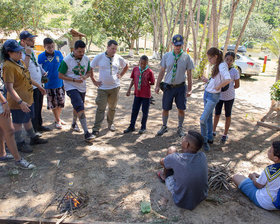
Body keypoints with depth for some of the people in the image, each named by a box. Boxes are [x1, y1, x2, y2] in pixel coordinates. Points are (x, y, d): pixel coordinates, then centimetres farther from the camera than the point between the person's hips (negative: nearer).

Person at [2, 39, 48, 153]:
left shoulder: (20, 62, 7)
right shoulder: (8, 66, -22)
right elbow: (9, 87, -27)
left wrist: (39, 86, 26)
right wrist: (20, 102, -33)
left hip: (28, 99, 9)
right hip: (18, 102, -9)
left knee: (28, 119, 23)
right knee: (18, 123, 9)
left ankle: (33, 138, 38)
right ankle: (20, 143, 25)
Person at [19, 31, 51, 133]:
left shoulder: (31, 50, 10)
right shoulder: (21, 53, -19)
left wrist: (43, 73, 22)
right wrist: (27, 54, -36)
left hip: (39, 85, 9)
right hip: (31, 87, -9)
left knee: (39, 107, 19)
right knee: (33, 109, 2)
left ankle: (39, 125, 34)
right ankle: (33, 130, 16)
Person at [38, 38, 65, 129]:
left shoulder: (58, 53, -1)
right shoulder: (41, 56, -8)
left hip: (60, 82, 2)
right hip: (49, 84, -2)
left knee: (61, 102, 12)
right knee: (53, 104, 7)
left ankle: (58, 118, 36)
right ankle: (57, 121, 25)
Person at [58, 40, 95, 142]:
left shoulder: (86, 59, 2)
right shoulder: (66, 60, -13)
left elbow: (89, 72, 14)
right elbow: (60, 75, -9)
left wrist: (85, 76, -10)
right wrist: (74, 80, -20)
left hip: (82, 87, 6)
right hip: (71, 88, -6)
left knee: (77, 107, 21)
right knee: (80, 108, -19)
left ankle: (74, 123, 49)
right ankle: (86, 133, -20)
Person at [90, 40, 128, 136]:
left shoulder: (118, 58, 3)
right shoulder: (99, 57, -5)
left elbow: (126, 66, 22)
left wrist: (120, 75, 9)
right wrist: (94, 81, -1)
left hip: (115, 87, 3)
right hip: (102, 87, -3)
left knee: (112, 107, 13)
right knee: (101, 108, -5)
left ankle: (110, 123, 32)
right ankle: (96, 128, 0)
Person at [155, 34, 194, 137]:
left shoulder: (187, 57, -2)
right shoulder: (166, 56, 2)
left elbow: (189, 75, 0)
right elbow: (162, 72, 6)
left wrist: (189, 89, -4)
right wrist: (157, 85, 2)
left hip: (181, 87, -1)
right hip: (168, 86, 1)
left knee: (181, 109, 7)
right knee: (165, 108, 8)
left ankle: (180, 128, 27)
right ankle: (164, 126, 29)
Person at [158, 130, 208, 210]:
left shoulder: (175, 158, -24)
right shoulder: (203, 156, -15)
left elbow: (162, 162, 0)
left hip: (183, 203, -4)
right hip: (202, 197, 4)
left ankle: (164, 176, 36)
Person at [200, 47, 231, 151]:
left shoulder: (222, 66, -17)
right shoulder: (216, 66, 11)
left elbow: (228, 80, -32)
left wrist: (218, 86, -20)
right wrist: (207, 80, 7)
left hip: (213, 96, -9)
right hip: (207, 93, 9)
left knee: (203, 119, -11)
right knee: (209, 117, 17)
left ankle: (204, 140, 5)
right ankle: (210, 137, 30)